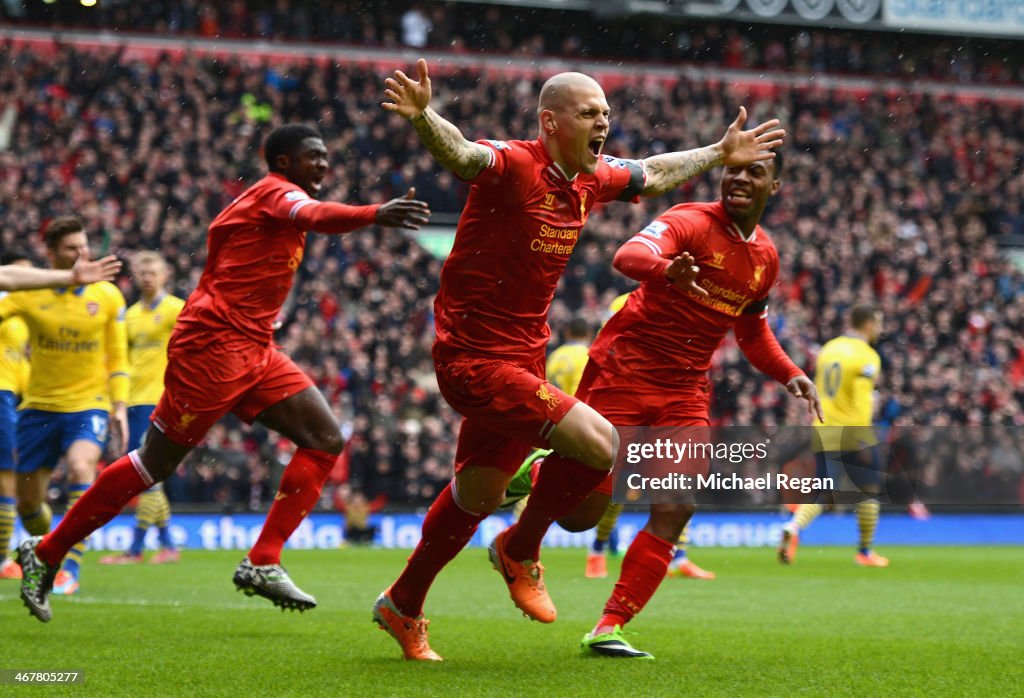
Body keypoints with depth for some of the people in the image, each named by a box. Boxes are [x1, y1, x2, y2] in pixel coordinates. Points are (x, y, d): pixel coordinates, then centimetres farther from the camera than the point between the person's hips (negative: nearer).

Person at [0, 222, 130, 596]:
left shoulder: (107, 295, 1)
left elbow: (117, 357, 8)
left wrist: (119, 407, 0)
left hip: (89, 404, -1)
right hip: (39, 407, 2)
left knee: (80, 466, -30)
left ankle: (70, 568, -25)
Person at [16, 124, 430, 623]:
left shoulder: (274, 200, 22)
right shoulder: (277, 193, -7)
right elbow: (317, 217, -30)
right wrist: (376, 215, -47)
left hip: (252, 349, 10)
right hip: (215, 343, -10)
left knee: (326, 439, -3)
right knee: (156, 462, -4)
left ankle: (262, 563, -8)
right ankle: (46, 552, 7)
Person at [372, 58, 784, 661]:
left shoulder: (592, 179, 6)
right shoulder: (514, 165, -19)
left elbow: (654, 174, 28)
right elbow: (461, 153, -41)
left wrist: (719, 154, 34)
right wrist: (423, 117, -61)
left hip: (523, 358, 9)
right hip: (475, 358, -9)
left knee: (478, 494, 19)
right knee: (599, 442, -18)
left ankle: (402, 607, 36)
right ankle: (522, 550, 5)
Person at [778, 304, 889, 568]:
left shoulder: (828, 349, 12)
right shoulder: (867, 357, -10)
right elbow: (861, 401, -19)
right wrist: (862, 439, -21)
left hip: (823, 434, 6)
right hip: (852, 435, -6)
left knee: (822, 494, 6)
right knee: (869, 490, 12)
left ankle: (793, 528, -21)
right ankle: (865, 552, 17)